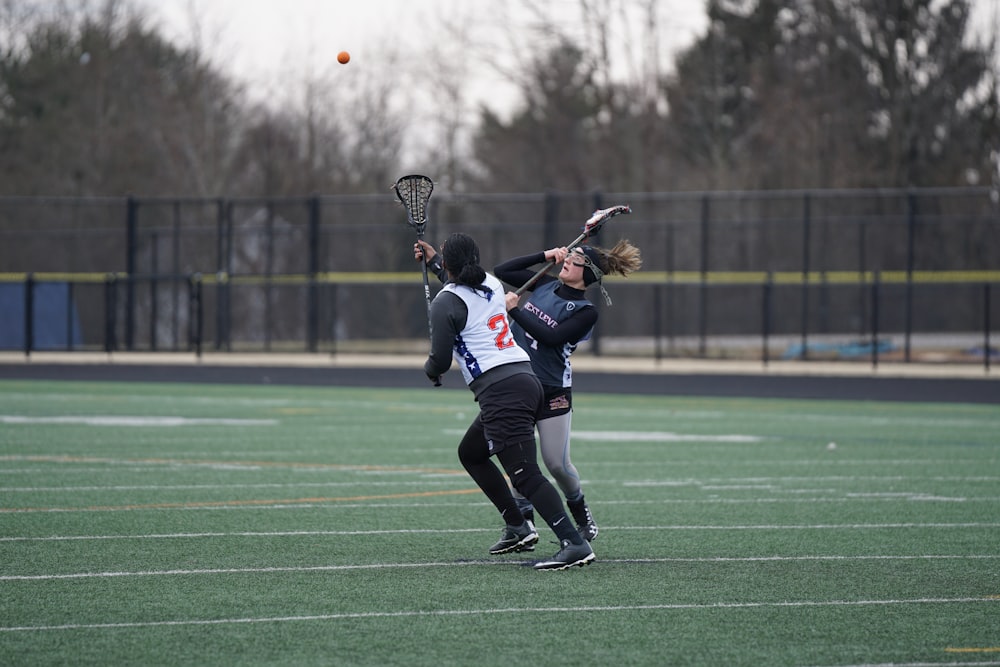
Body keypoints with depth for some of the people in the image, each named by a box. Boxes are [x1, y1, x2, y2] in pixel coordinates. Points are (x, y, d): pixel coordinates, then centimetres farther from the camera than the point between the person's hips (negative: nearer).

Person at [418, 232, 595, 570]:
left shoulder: (445, 303, -7)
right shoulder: (492, 284, 15)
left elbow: (440, 361, -5)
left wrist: (429, 369, 18)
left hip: (499, 389, -9)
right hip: (527, 380, 9)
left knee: (525, 474, -13)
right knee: (470, 453, 25)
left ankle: (575, 544, -24)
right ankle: (517, 526, 22)